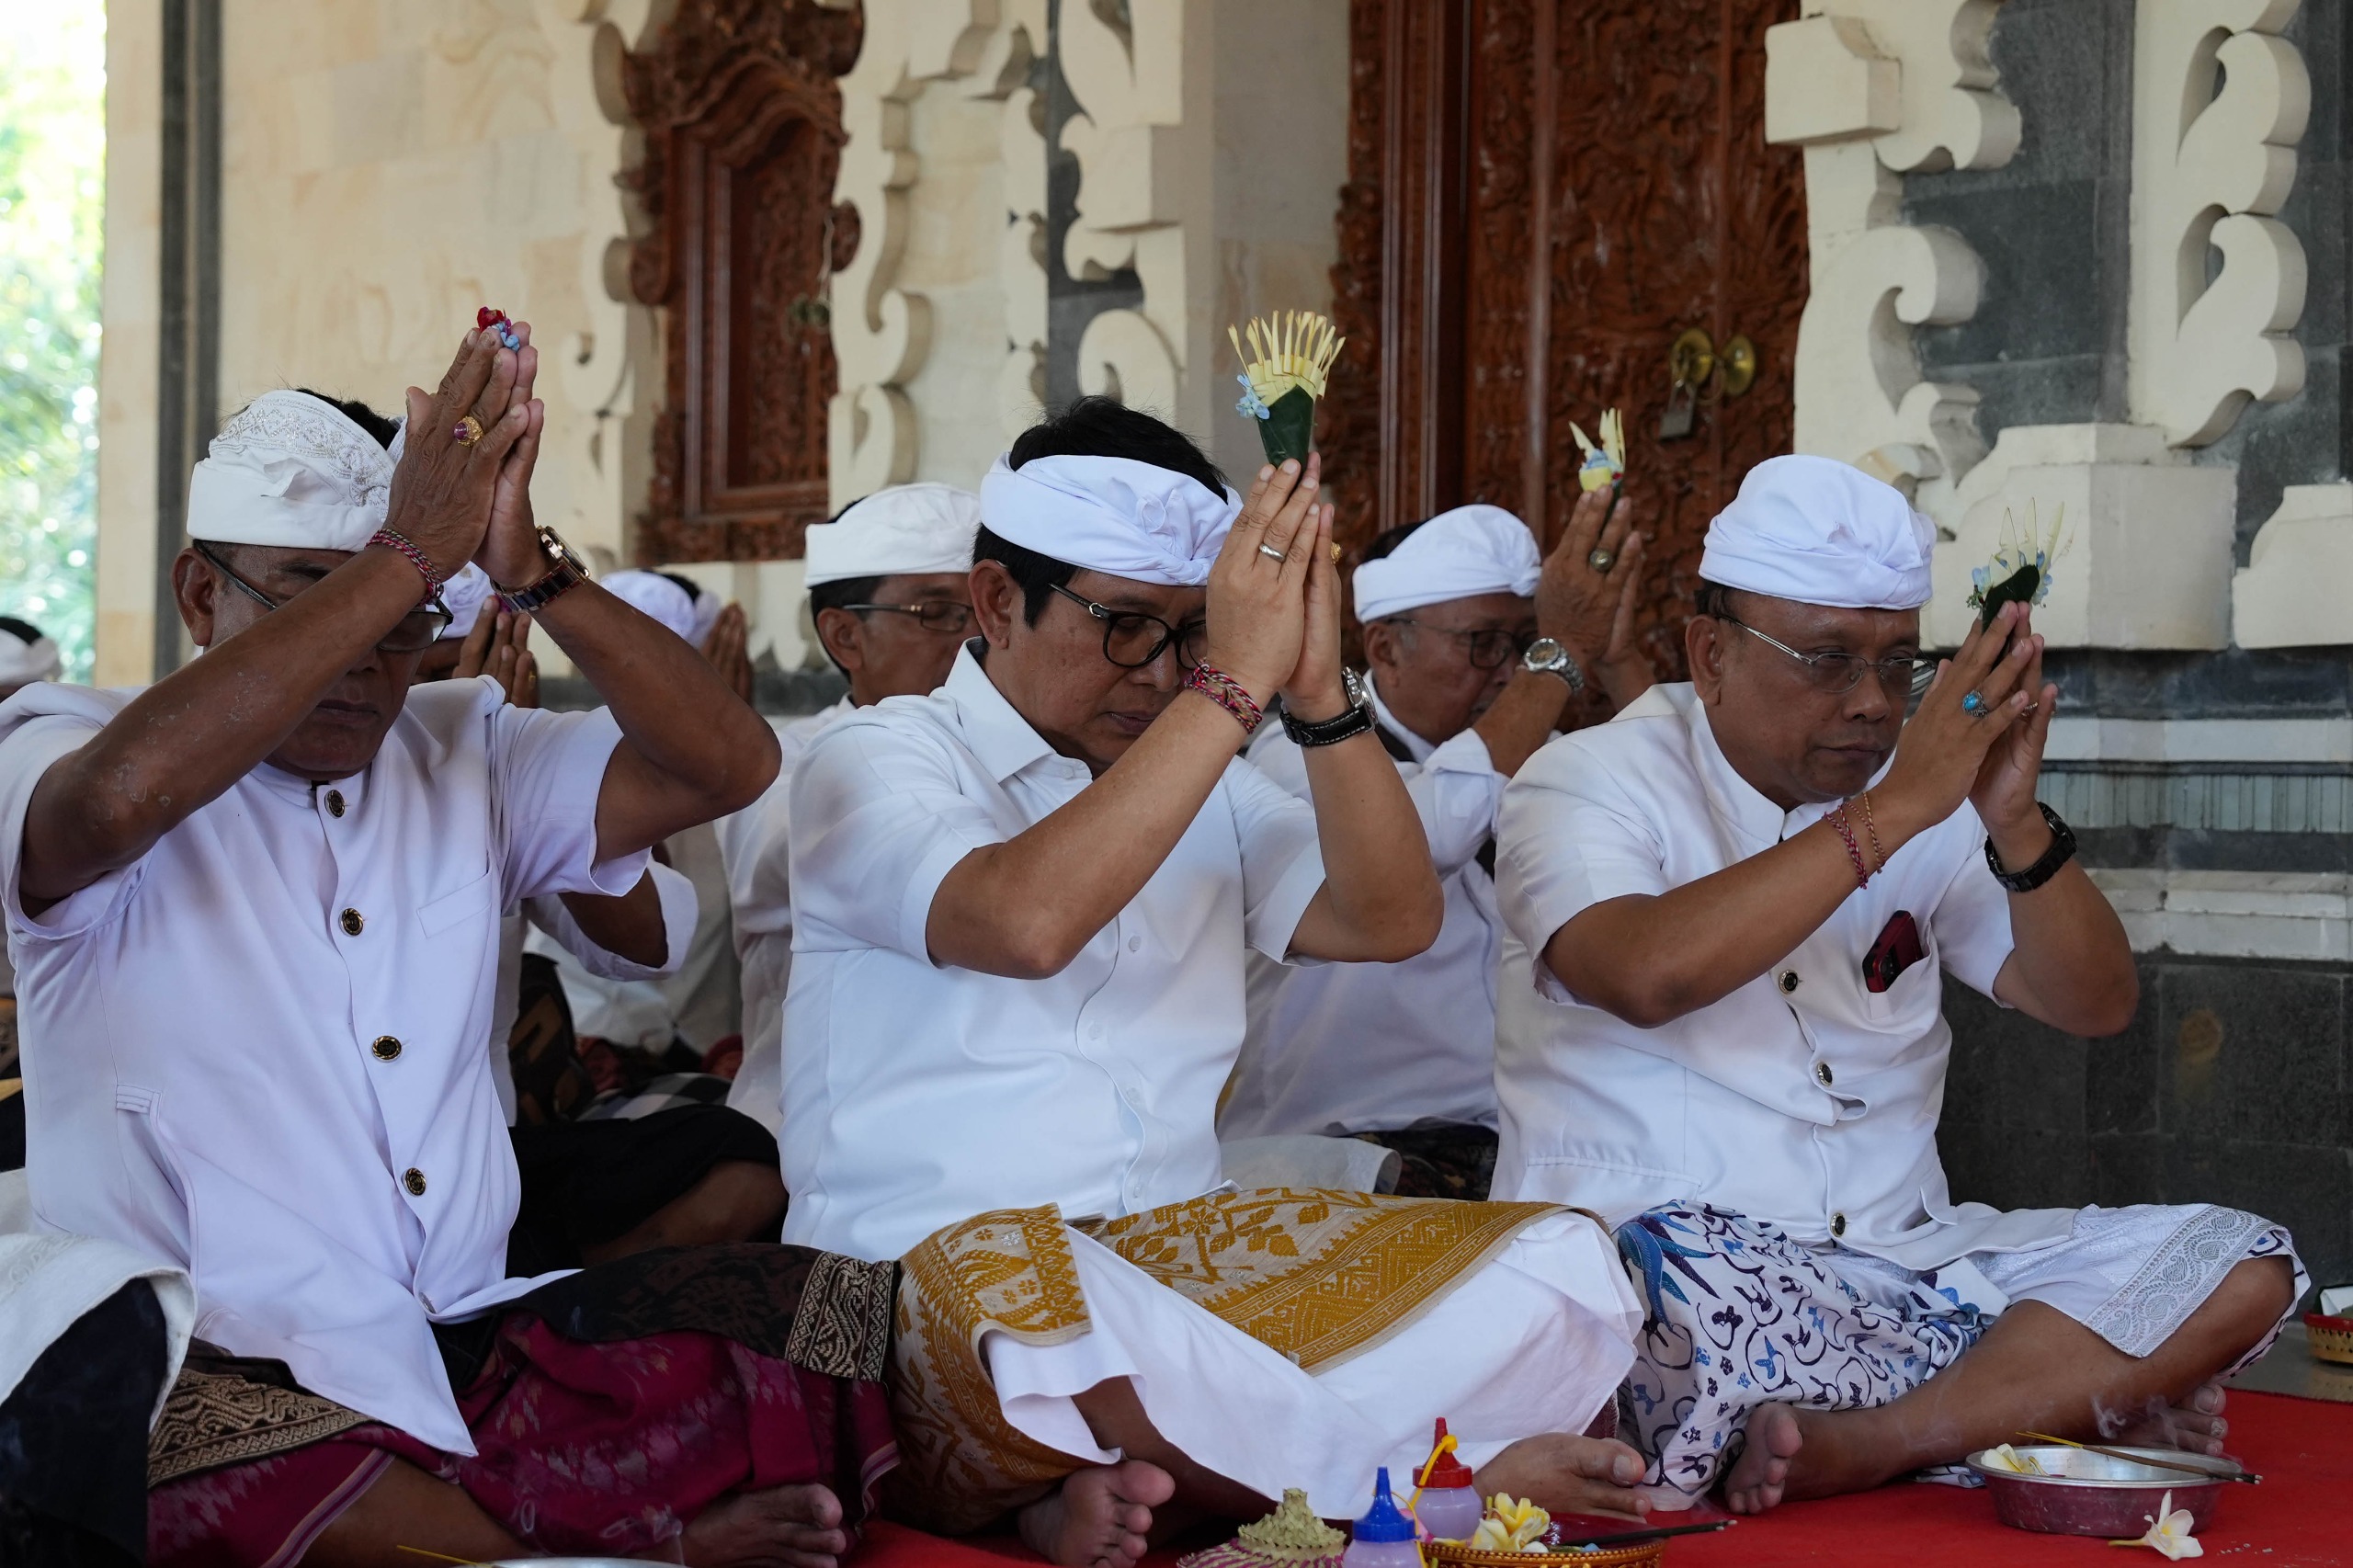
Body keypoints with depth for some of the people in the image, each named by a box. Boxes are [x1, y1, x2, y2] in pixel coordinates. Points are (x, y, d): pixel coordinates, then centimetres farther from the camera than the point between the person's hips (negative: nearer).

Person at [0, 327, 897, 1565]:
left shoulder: (464, 754, 16)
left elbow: (727, 764, 4)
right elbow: (123, 794, -26)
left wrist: (530, 570, -10)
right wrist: (408, 554, -21)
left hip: (479, 1339, 4)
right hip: (219, 1369, -4)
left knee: (844, 1321, -14)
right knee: (196, 1455, -39)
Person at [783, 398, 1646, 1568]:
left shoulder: (1210, 781, 19)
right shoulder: (873, 759, 0)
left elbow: (1389, 923, 4)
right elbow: (1024, 922, -21)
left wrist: (1318, 693, -9)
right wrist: (1235, 684, -18)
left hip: (1177, 1252, 6)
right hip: (931, 1258, -6)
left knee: (1555, 1265, -15)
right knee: (1056, 1318, -43)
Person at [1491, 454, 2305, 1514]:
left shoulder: (1928, 797, 14)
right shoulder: (1591, 784, -2)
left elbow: (2095, 1006, 7)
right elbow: (1648, 974, -23)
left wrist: (2016, 825, -11)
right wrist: (1891, 811, -22)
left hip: (1901, 1260, 7)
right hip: (1686, 1256, -6)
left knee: (2242, 1266, -13)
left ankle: (1849, 1448, -24)